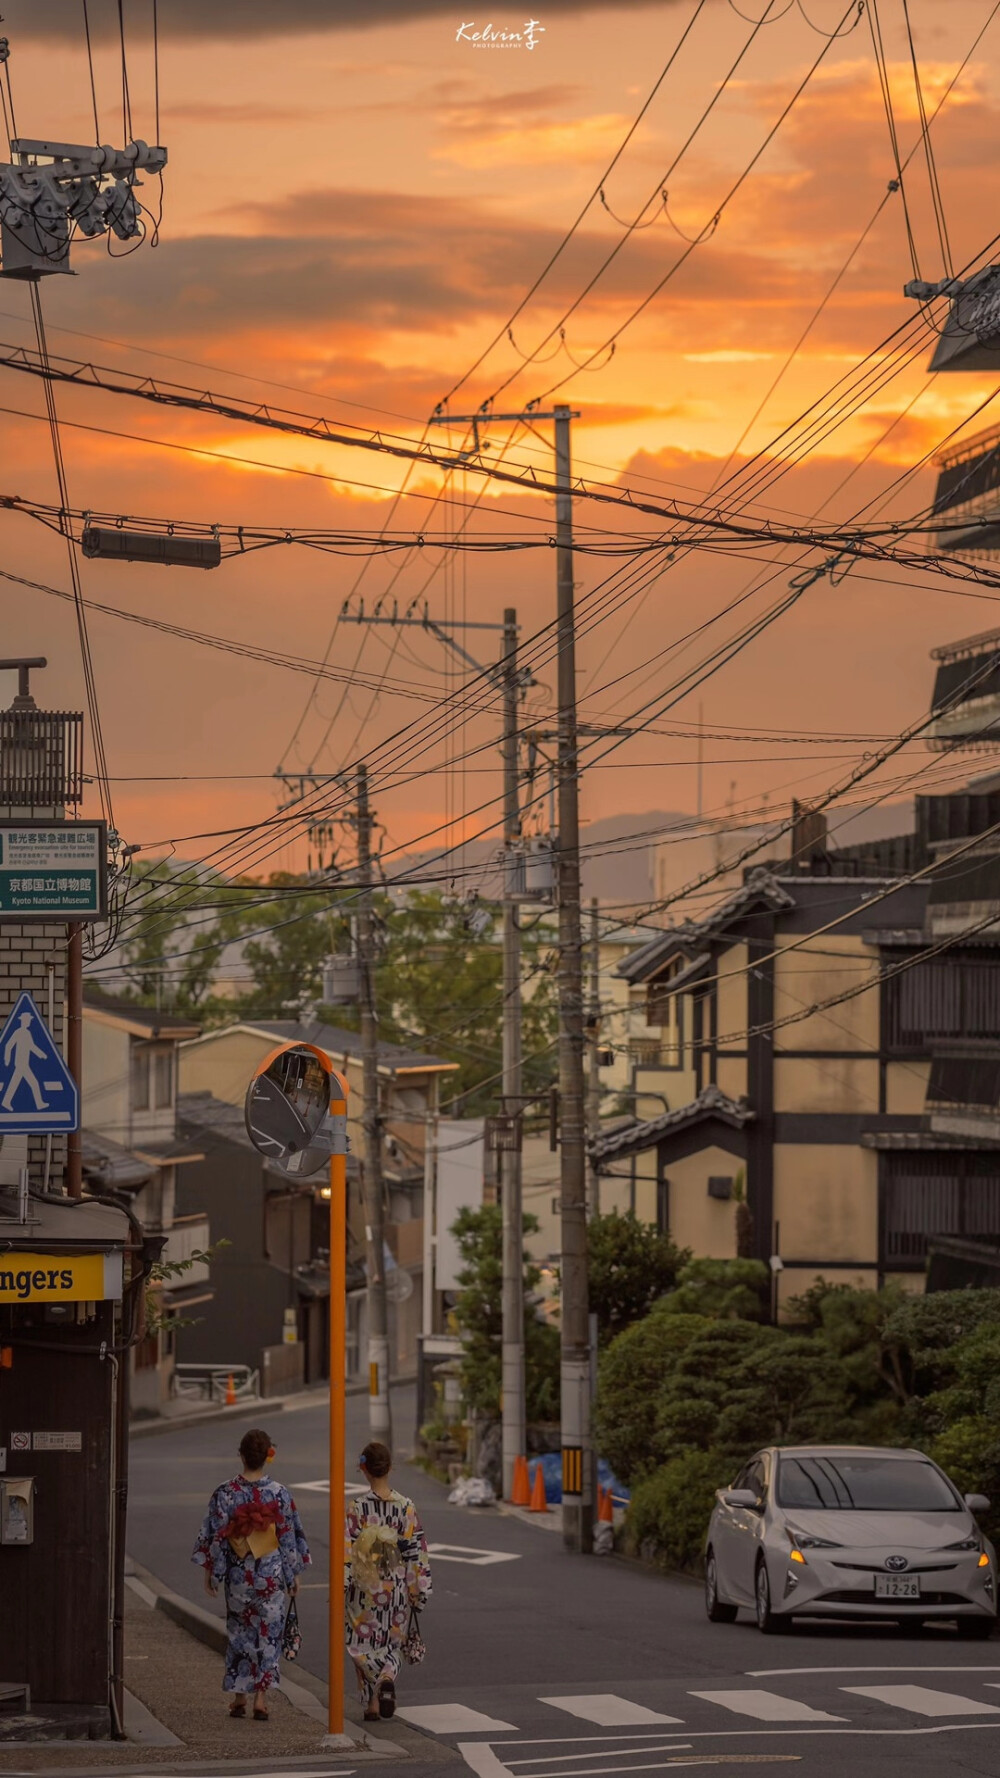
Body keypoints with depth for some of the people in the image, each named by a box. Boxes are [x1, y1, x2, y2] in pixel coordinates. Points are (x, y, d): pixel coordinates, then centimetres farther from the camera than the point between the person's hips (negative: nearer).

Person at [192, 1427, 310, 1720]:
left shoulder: (225, 1494, -8)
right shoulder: (280, 1494, -8)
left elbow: (214, 1536, -6)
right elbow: (290, 1537, -2)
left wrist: (210, 1572, 5)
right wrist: (294, 1573, 9)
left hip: (238, 1575, 1)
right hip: (272, 1575, -1)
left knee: (239, 1633, 14)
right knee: (268, 1633, 6)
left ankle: (239, 1698, 17)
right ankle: (260, 1698, -1)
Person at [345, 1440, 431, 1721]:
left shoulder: (356, 1508, -12)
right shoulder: (406, 1507, -5)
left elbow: (347, 1552, -11)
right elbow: (417, 1550, -2)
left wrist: (340, 1590, -5)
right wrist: (419, 1591, 5)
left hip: (365, 1586, -2)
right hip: (397, 1588, 2)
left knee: (364, 1643, 10)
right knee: (392, 1642, 16)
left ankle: (371, 1703, -3)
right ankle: (388, 1678, -13)